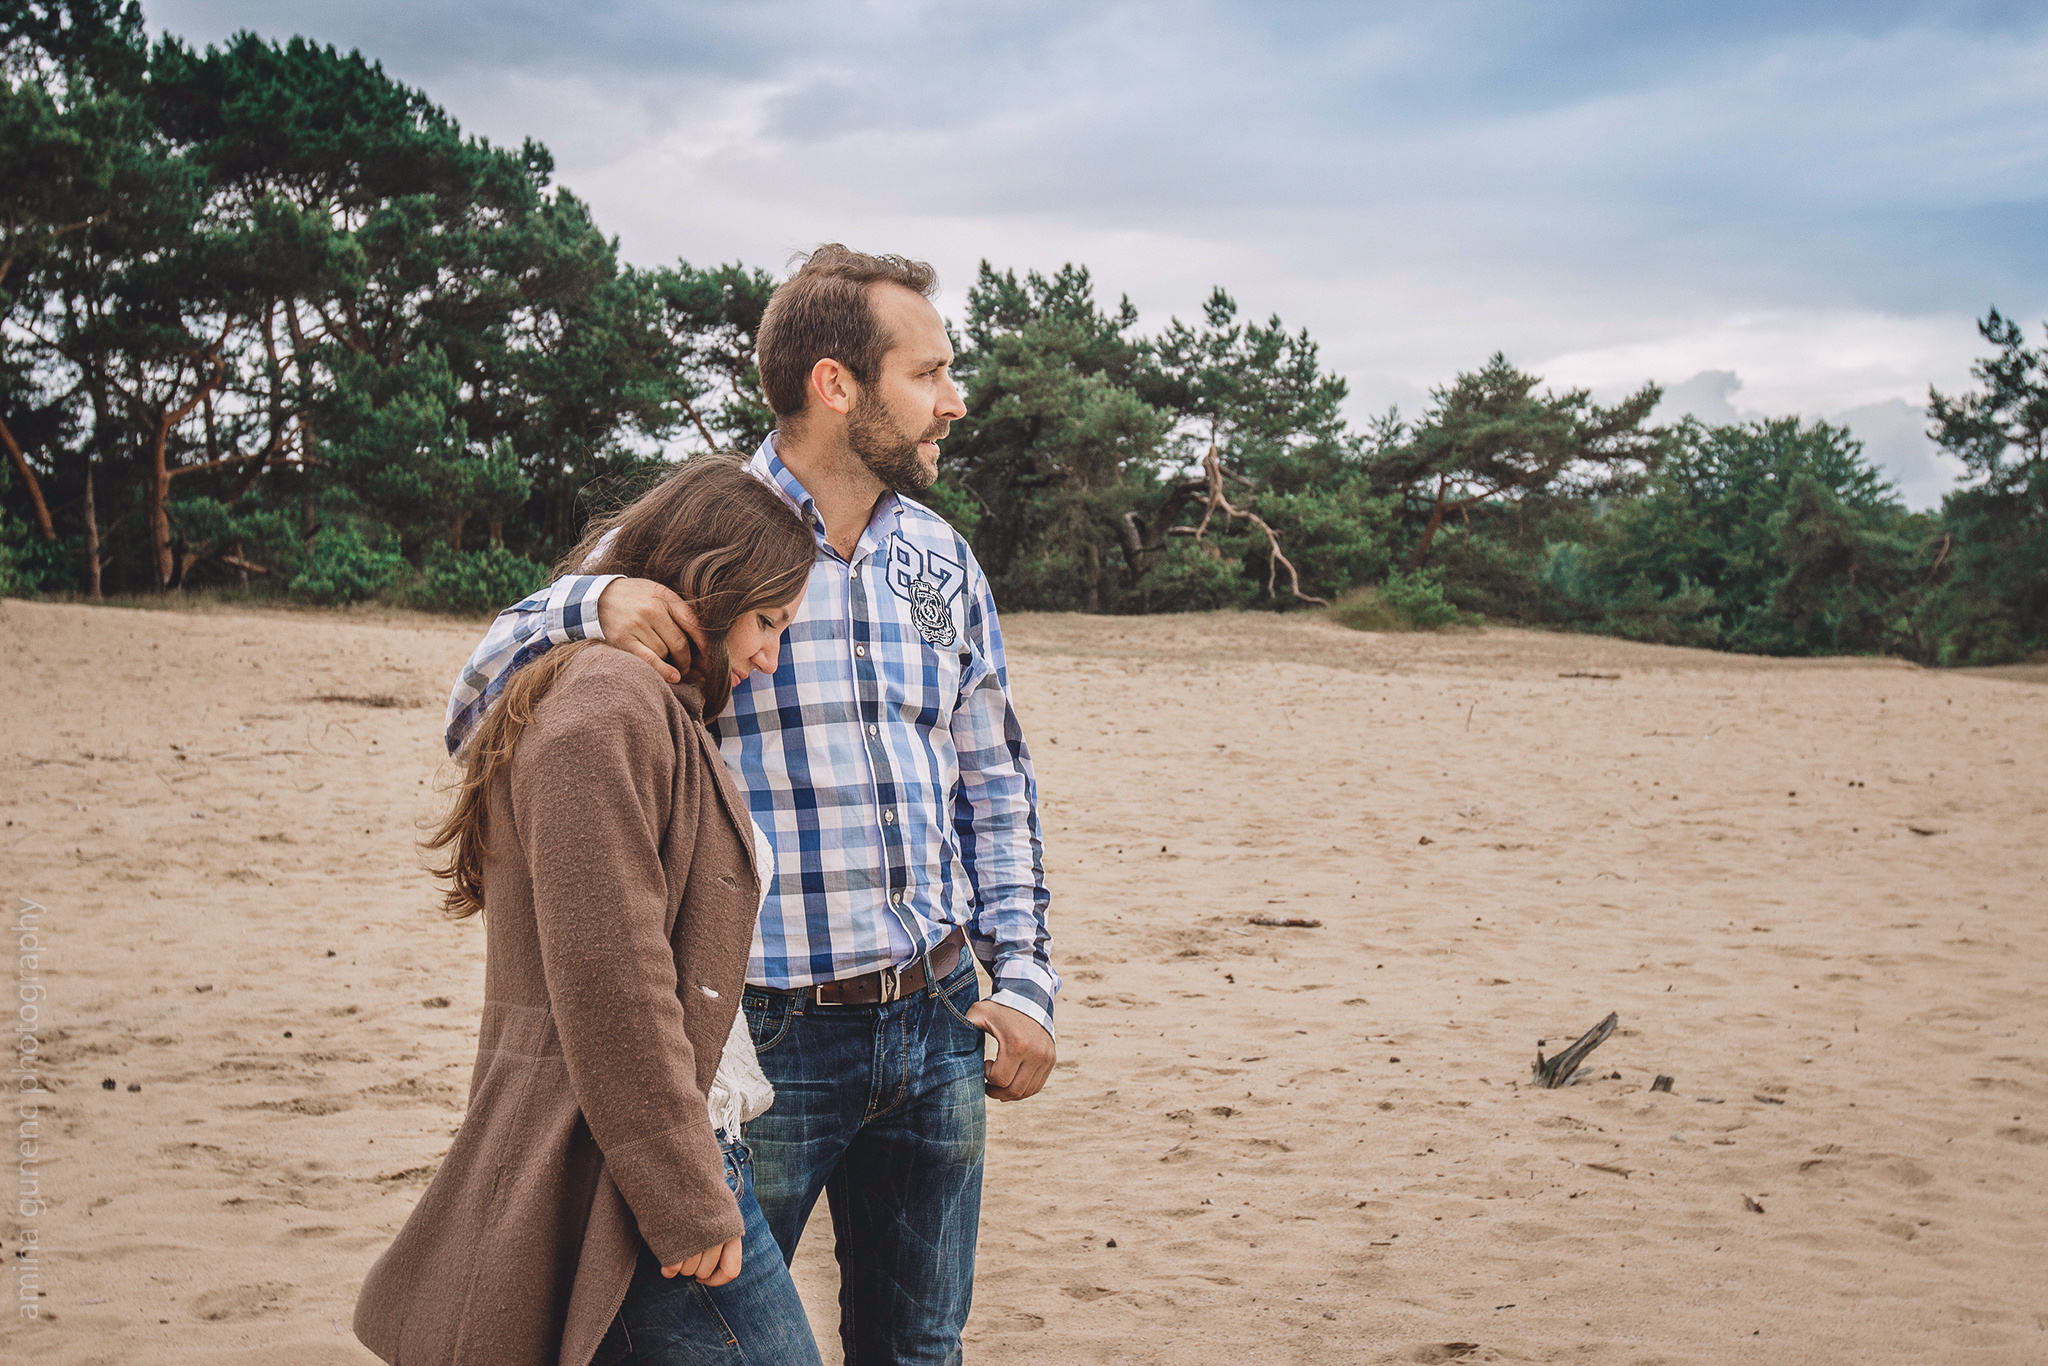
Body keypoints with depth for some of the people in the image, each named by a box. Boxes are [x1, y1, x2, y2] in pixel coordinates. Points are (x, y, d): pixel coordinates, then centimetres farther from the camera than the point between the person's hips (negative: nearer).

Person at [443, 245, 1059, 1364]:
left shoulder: (941, 560, 8)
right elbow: (476, 719, -8)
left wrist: (1024, 980, 8)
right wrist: (586, 606, -27)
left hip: (938, 1024, 5)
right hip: (768, 1034, -5)